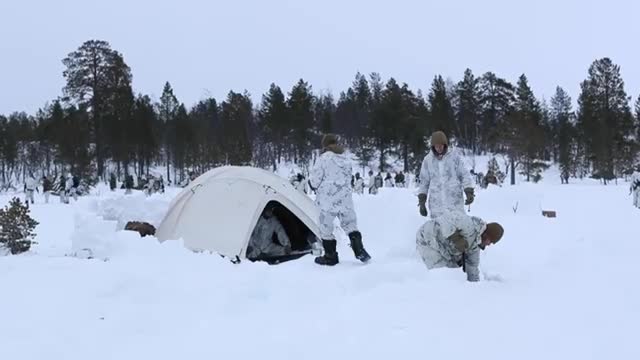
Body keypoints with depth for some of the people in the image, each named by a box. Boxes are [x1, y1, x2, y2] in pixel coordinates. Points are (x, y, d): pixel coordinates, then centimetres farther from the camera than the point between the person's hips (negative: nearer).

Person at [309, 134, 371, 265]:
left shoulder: (323, 158, -10)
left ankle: (330, 256, 12)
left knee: (326, 228, 6)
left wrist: (311, 181, 13)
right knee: (350, 225, 13)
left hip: (327, 200, -5)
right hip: (345, 199, 5)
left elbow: (314, 181, -9)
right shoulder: (346, 159, 8)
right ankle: (359, 250, 2)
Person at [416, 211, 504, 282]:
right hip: (427, 242, -10)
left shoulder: (476, 241, 6)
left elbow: (472, 266, 15)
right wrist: (456, 239, -35)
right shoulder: (471, 225, -24)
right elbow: (446, 219, -35)